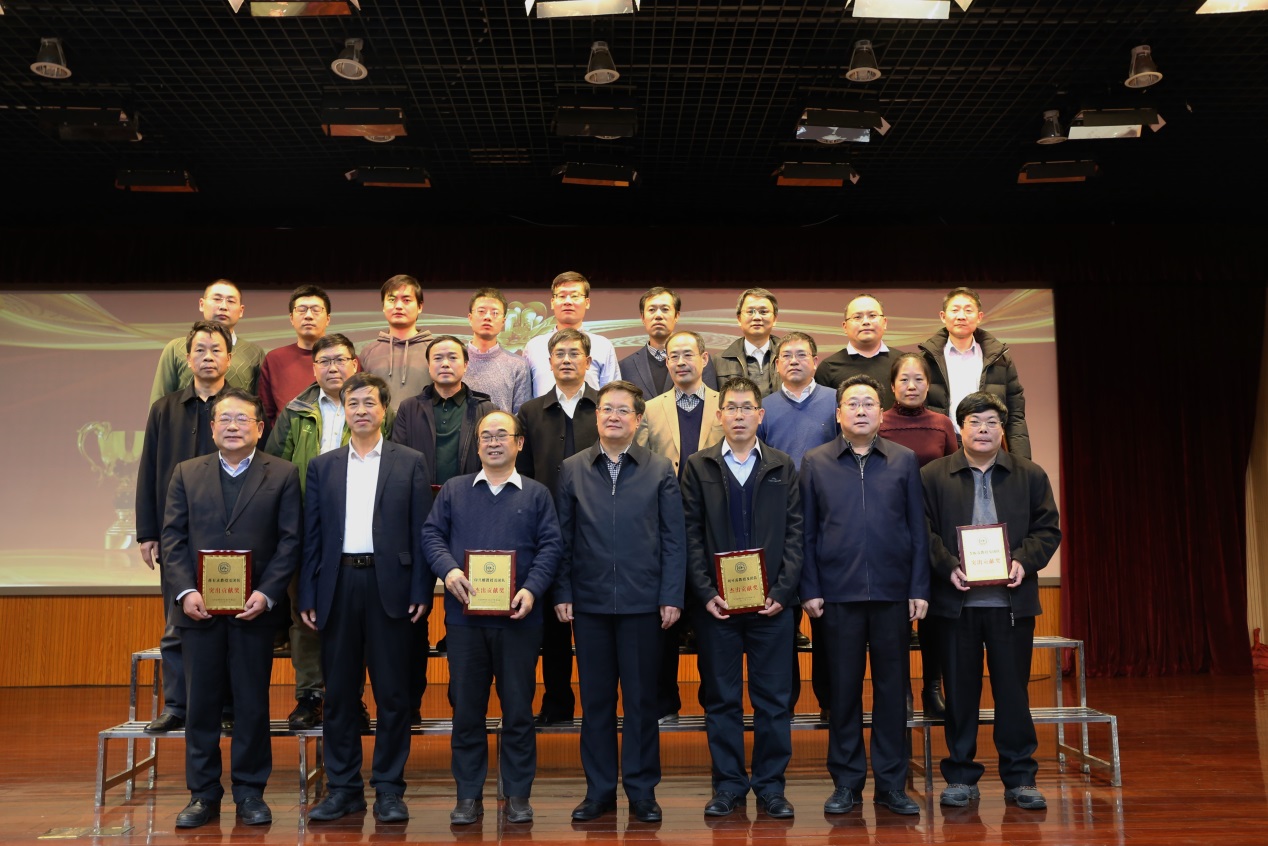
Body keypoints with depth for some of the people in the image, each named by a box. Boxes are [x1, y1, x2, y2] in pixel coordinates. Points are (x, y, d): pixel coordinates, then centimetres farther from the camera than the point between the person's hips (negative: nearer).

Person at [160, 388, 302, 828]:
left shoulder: (283, 475, 4)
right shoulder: (186, 474, 11)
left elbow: (290, 540, -2)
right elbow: (173, 538, 5)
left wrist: (267, 594, -12)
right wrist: (185, 591, -8)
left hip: (254, 608, -2)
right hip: (199, 607, 2)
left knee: (253, 703, 5)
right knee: (201, 703, 7)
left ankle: (250, 792, 17)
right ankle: (203, 794, 19)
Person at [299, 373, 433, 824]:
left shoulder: (410, 463, 5)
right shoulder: (322, 466, 11)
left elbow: (421, 533, 1)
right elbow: (312, 536, 9)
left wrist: (421, 593, -6)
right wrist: (307, 596, 2)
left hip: (389, 585, -2)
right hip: (338, 585, 2)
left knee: (392, 693, 3)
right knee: (339, 692, 8)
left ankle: (388, 789, 13)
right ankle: (342, 787, 19)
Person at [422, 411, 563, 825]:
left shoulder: (537, 494, 8)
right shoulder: (453, 490, 11)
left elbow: (549, 546, 0)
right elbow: (432, 534, 5)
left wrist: (532, 589, -14)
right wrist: (448, 569, -14)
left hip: (518, 616, -1)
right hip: (464, 615, 1)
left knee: (518, 707, 5)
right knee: (466, 706, 7)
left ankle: (518, 795, 16)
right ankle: (469, 795, 18)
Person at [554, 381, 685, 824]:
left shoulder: (660, 470, 2)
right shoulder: (572, 470, 6)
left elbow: (673, 538, 0)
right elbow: (563, 537, 5)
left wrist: (671, 596, -5)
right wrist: (562, 593, -1)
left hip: (642, 602, -1)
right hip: (589, 601, 1)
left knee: (641, 699, 7)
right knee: (595, 699, 9)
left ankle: (642, 790, 19)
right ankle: (599, 789, 21)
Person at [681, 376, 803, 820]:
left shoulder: (783, 467, 8)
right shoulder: (698, 466, 6)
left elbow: (794, 533, 3)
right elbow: (691, 535, 1)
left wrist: (782, 591, -8)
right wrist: (706, 592, -9)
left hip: (772, 601, 1)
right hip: (716, 603, 0)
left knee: (774, 699, 6)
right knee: (721, 697, 7)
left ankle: (771, 784, 18)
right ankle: (728, 783, 19)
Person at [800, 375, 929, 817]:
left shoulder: (904, 460, 6)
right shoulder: (815, 462, 5)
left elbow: (918, 528, 5)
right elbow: (806, 531, 4)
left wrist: (919, 589, 0)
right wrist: (809, 589, -2)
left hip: (892, 592, 1)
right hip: (838, 593, 0)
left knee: (892, 686, 7)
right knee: (844, 686, 6)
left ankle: (891, 783, 18)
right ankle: (846, 782, 18)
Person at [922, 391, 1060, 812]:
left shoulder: (1031, 475, 9)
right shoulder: (932, 476, 5)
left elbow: (1047, 529, 5)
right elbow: (925, 532, 0)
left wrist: (1023, 561, -11)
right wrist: (948, 567, -15)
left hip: (1012, 599, 1)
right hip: (956, 601, -1)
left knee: (1013, 689, 6)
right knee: (960, 690, 6)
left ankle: (1020, 777, 18)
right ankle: (961, 776, 18)